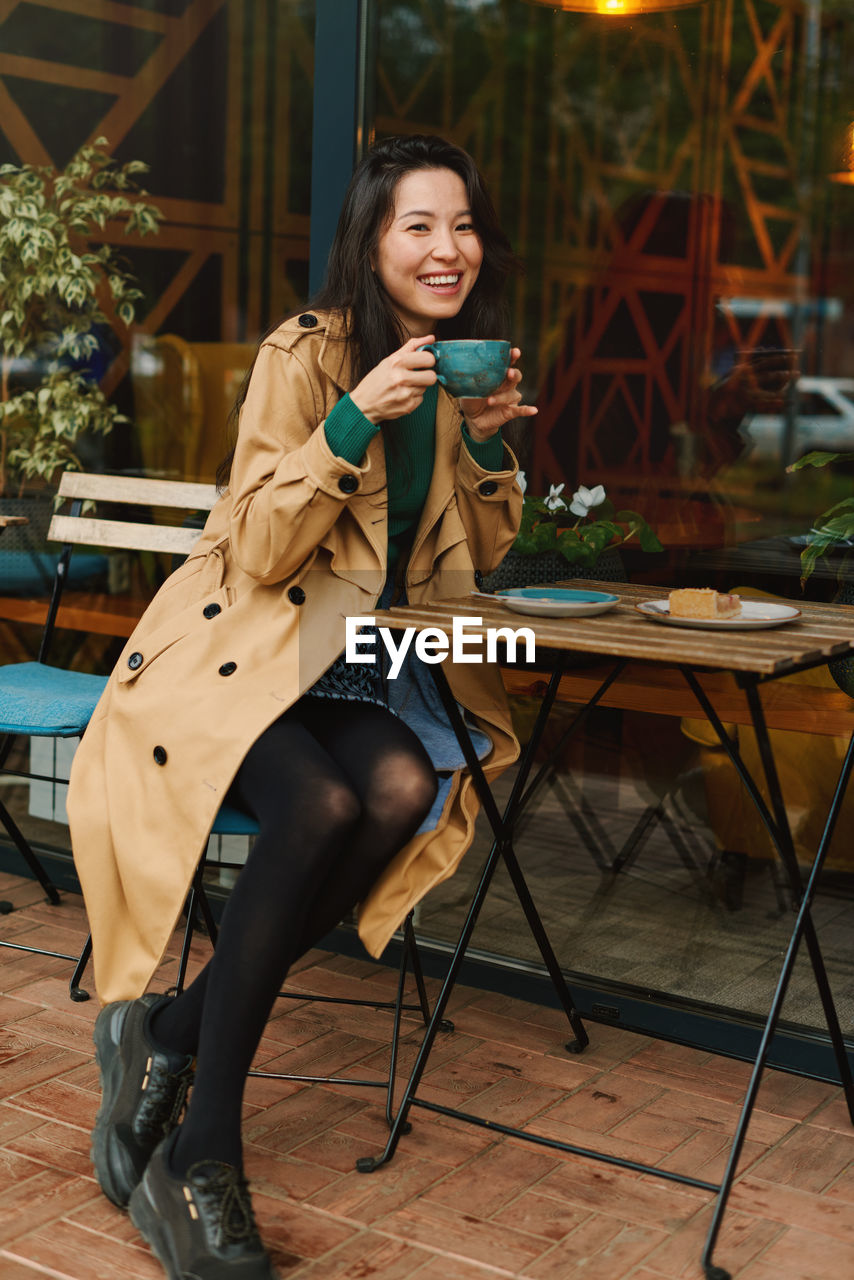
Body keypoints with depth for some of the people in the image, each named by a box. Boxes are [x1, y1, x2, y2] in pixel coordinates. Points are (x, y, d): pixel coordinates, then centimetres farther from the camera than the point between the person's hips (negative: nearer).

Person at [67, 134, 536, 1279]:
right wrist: (354, 420, -25)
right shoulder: (304, 353, -9)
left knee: (408, 788, -29)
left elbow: (478, 560, 16)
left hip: (359, 667, 5)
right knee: (319, 804, -34)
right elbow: (260, 556, -14)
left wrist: (489, 444, -2)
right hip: (241, 653, -5)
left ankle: (168, 1030, -16)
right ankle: (199, 1153, -21)